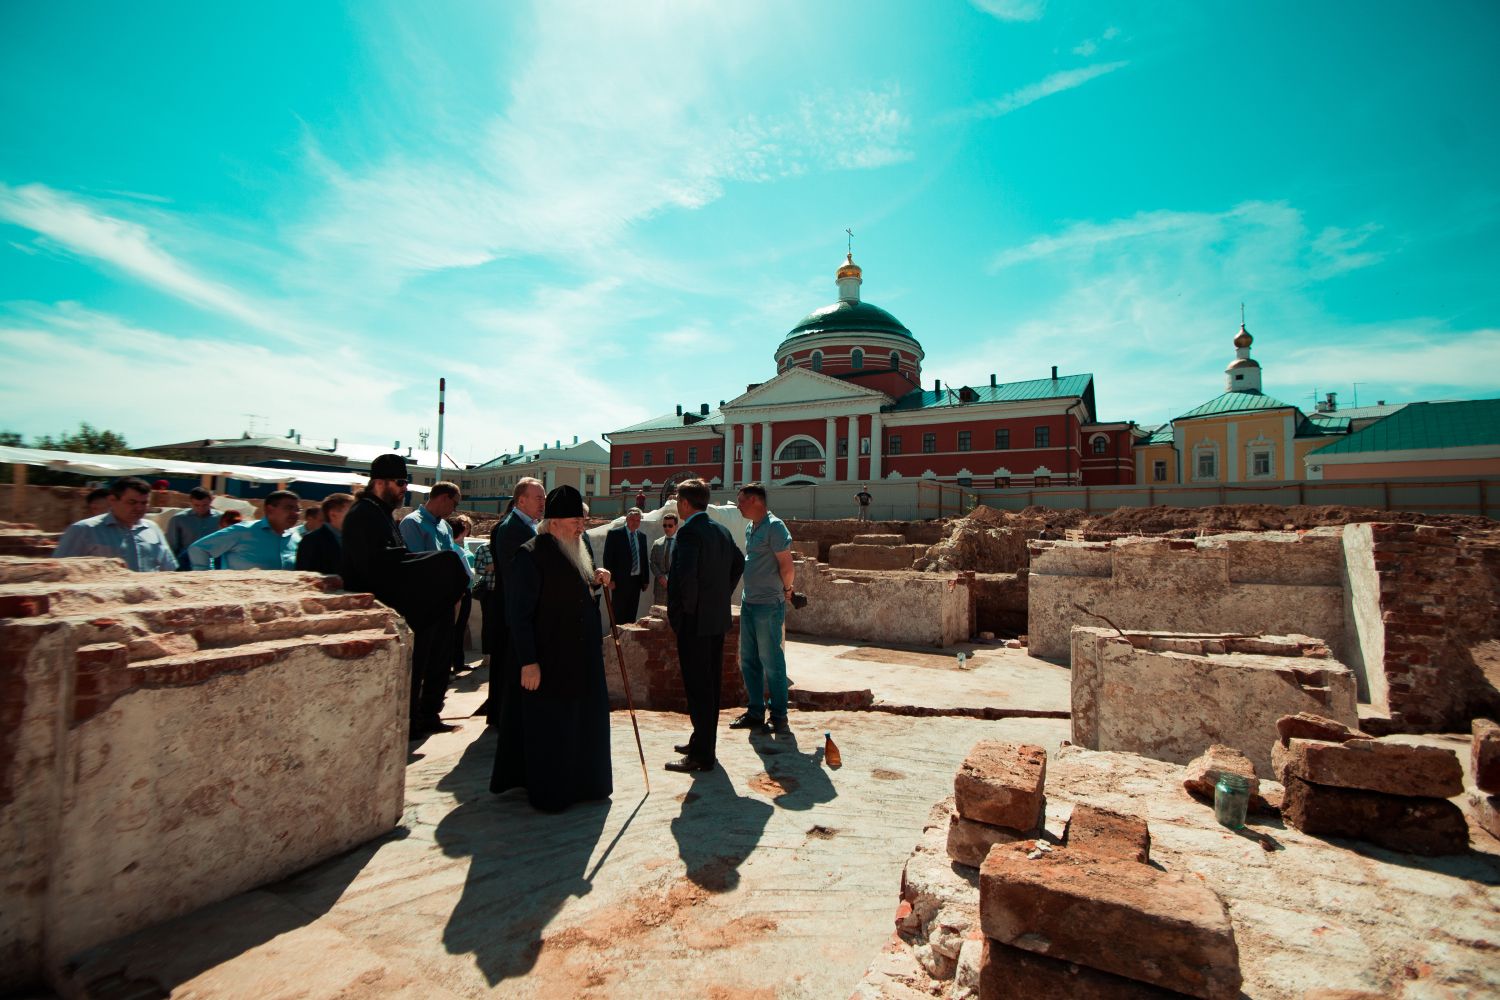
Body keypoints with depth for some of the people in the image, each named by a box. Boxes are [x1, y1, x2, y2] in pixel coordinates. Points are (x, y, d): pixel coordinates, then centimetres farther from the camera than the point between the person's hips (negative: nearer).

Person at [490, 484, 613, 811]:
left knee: (582, 723, 16)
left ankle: (580, 784, 33)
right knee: (549, 728, 5)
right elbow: (518, 614, -18)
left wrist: (595, 580, 4)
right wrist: (528, 661, -21)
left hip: (581, 659, 9)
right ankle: (548, 793, 22)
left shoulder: (575, 552, 11)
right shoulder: (530, 556, -16)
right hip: (548, 663, -9)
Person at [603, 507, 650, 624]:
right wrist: (610, 579, -11)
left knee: (632, 615, 8)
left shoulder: (642, 536, 12)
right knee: (618, 615, -1)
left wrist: (646, 579, 11)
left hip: (637, 580, 5)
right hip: (620, 580, -5)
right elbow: (608, 558, -6)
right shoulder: (614, 533, -3)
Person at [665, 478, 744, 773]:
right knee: (710, 684, 17)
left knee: (698, 687, 0)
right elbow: (738, 563, 20)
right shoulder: (721, 530, 10)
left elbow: (686, 574, -27)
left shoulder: (688, 531, -16)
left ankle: (702, 755, 9)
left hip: (694, 621, -9)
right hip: (718, 618, 9)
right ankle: (703, 742, 30)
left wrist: (685, 608, -13)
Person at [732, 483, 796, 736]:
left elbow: (787, 566, -17)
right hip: (749, 602, 9)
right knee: (748, 660, 14)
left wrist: (786, 590, -3)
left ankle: (779, 717, 12)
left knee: (771, 662, -1)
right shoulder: (750, 527, 13)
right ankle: (755, 712, 26)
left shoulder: (774, 526, -15)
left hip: (768, 605, -9)